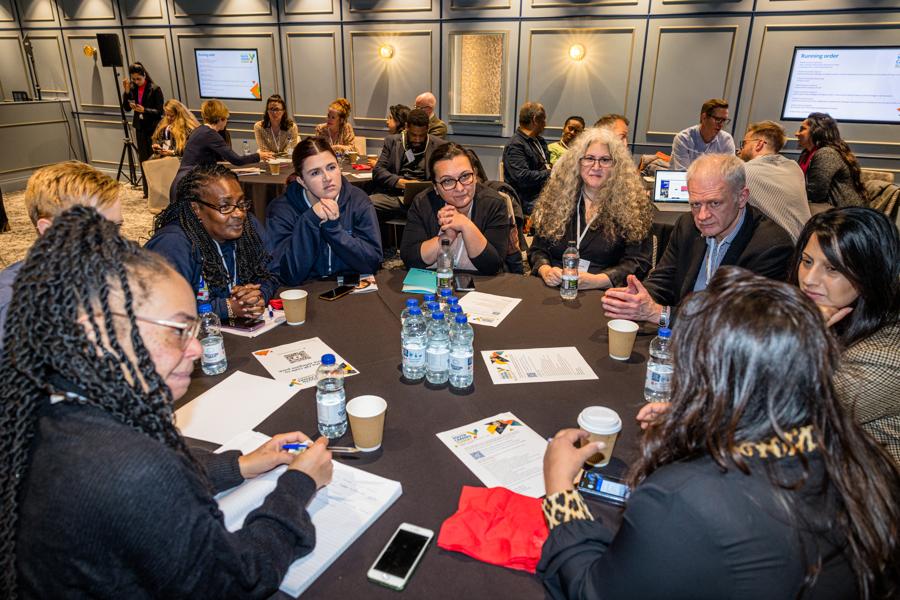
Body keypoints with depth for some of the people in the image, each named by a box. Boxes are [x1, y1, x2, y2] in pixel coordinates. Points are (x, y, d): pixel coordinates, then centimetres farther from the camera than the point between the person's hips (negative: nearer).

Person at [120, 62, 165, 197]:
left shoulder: (154, 89, -9)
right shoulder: (132, 89, 5)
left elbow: (160, 111, -10)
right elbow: (126, 108, 1)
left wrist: (144, 110, -24)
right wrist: (126, 91, -9)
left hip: (153, 128, -5)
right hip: (140, 128, 5)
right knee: (143, 159, 7)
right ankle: (147, 191, 13)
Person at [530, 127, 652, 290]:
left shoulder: (633, 205, 4)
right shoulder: (557, 197, 13)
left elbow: (638, 262, -2)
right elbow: (537, 249, 13)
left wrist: (596, 280, -17)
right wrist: (545, 270, -9)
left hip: (602, 295, -2)